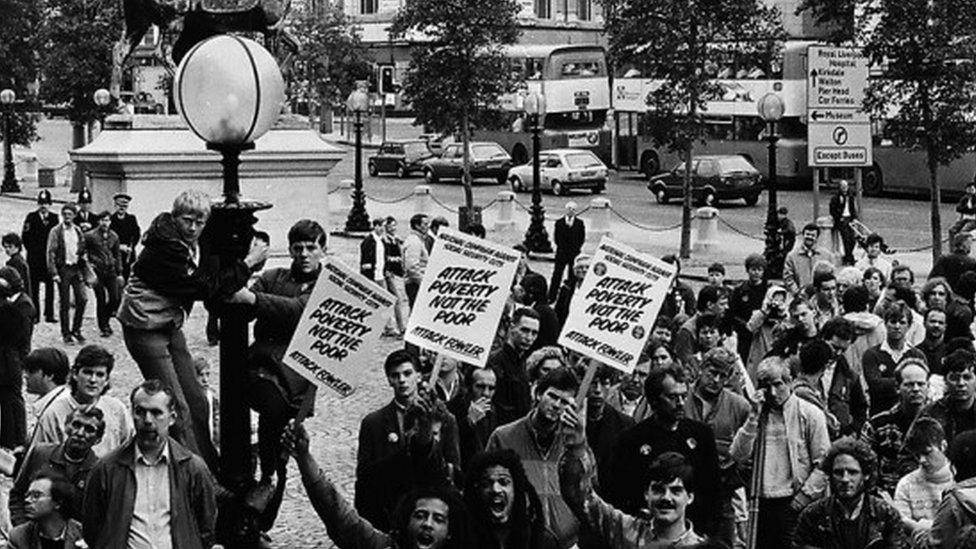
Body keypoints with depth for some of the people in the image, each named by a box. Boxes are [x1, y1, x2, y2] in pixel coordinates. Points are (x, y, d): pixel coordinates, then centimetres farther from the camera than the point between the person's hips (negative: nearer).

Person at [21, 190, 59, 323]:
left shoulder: (55, 218, 6)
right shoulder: (31, 217, 2)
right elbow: (25, 236, 1)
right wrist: (32, 250, -5)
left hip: (50, 257, 1)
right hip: (35, 258, -1)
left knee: (50, 287, 2)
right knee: (34, 287, 2)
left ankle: (49, 314, 6)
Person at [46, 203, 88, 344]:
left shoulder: (78, 231, 10)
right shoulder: (56, 231, -4)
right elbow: (51, 253, -7)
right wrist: (54, 273, -13)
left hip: (77, 269, 4)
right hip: (63, 269, -4)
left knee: (82, 299, -5)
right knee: (64, 303, 1)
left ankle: (76, 329, 11)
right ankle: (66, 333, 11)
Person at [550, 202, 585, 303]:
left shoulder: (579, 223, 4)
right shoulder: (559, 222, 6)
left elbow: (583, 237, 4)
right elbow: (555, 237, 5)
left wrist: (577, 248, -6)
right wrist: (560, 246, -6)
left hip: (574, 252, 0)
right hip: (561, 252, 0)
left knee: (573, 276, 1)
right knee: (557, 275, 0)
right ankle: (551, 297, 3)